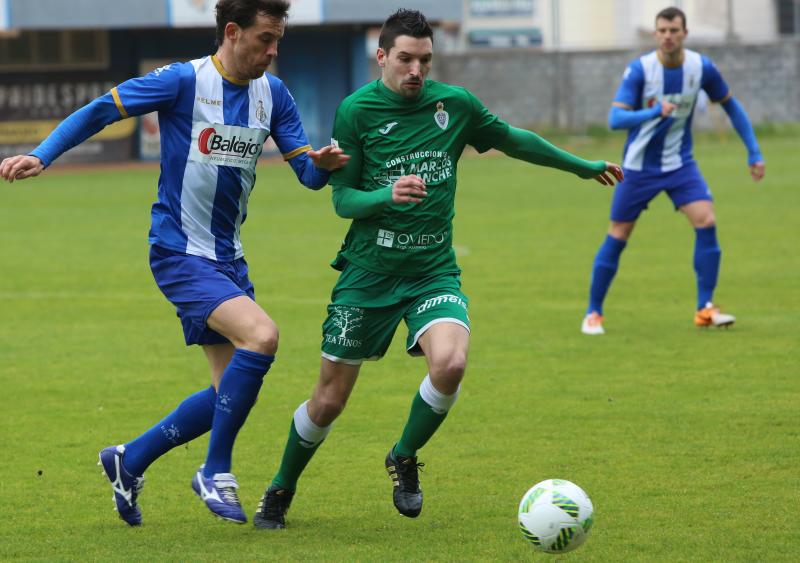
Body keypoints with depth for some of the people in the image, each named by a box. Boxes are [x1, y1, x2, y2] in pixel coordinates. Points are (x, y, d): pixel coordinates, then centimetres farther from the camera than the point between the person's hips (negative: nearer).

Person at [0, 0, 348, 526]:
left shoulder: (272, 94, 5)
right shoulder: (184, 81, -12)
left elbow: (308, 173, 6)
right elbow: (99, 111, -8)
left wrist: (323, 163, -18)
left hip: (229, 258, 7)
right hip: (180, 253, -7)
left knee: (232, 393, 8)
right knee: (261, 334, -28)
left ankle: (130, 461, 27)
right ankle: (216, 473, -14)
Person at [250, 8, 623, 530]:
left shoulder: (454, 104, 1)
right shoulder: (356, 110, -7)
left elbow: (513, 140, 18)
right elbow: (342, 199, -5)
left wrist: (585, 166, 27)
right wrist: (387, 196, -26)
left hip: (434, 270, 2)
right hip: (369, 272, -2)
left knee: (450, 362, -27)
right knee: (330, 399, 0)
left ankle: (404, 460, 0)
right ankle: (281, 492, 26)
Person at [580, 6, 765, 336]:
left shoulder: (701, 67, -9)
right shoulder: (639, 70, -18)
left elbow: (730, 105, 7)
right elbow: (615, 119, -26)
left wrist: (753, 151, 4)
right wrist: (654, 112, -43)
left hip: (680, 163, 2)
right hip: (639, 166, -2)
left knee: (706, 222, -16)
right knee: (617, 237, 1)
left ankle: (705, 308, -7)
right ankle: (593, 313, 16)